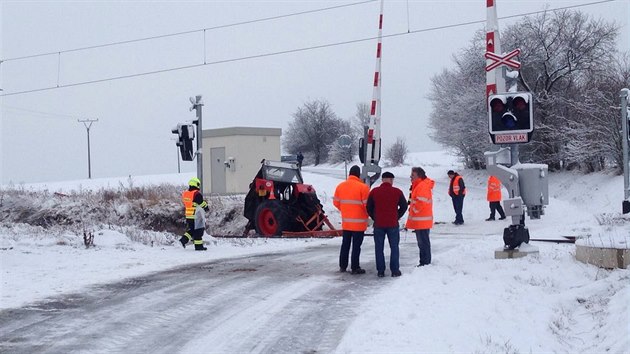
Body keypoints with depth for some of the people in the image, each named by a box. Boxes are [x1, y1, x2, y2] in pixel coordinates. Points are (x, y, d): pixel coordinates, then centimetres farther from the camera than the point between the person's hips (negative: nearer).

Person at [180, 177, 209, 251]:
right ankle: (198, 246, 5)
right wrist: (206, 207, 10)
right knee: (198, 231, 1)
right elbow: (202, 204, -11)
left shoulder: (185, 194, 6)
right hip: (197, 216, -7)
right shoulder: (197, 194, -17)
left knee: (191, 229, 19)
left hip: (188, 216, 7)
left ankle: (184, 239, 3)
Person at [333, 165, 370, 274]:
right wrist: (367, 214, 7)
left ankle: (342, 266, 21)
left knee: (345, 244, 16)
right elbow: (367, 204, -14)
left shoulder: (340, 186, 3)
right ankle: (355, 268, 4)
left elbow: (336, 202, 9)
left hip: (345, 221, 5)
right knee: (356, 245, 2)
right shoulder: (363, 187, -14)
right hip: (359, 222, -5)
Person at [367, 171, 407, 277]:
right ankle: (395, 270, 7)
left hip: (378, 225, 1)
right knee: (394, 247, 9)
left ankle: (380, 271, 6)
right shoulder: (397, 192, -4)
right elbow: (404, 206, 4)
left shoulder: (374, 192, -1)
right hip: (393, 225, -1)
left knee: (379, 248, 7)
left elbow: (369, 208, 3)